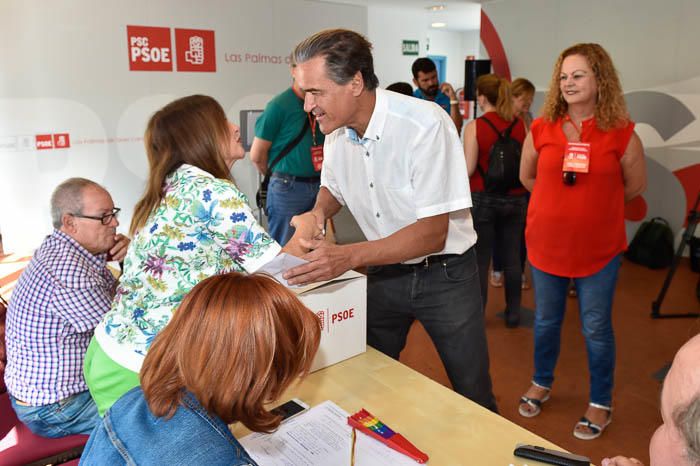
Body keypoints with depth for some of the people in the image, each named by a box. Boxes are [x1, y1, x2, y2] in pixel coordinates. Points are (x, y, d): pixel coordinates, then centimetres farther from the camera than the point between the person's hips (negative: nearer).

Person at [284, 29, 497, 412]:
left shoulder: (425, 124, -25)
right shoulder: (337, 130, -5)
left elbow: (433, 234, -27)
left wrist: (349, 256, -37)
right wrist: (318, 212, -9)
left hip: (443, 274, -5)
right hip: (384, 272, 5)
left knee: (473, 397, 9)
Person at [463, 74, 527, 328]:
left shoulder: (475, 126, -11)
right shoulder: (521, 124, 0)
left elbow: (468, 170, -13)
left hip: (482, 199, -3)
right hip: (515, 199, 4)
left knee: (480, 259, 6)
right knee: (512, 258, 12)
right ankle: (513, 313, 23)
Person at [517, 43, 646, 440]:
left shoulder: (622, 133, -10)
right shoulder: (541, 130, -5)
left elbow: (635, 186, 4)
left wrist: (595, 200, 5)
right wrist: (558, 201, 9)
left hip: (599, 249, -2)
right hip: (546, 244, 2)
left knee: (596, 329, 9)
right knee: (546, 321, 18)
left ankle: (601, 403, 31)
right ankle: (542, 383, 41)